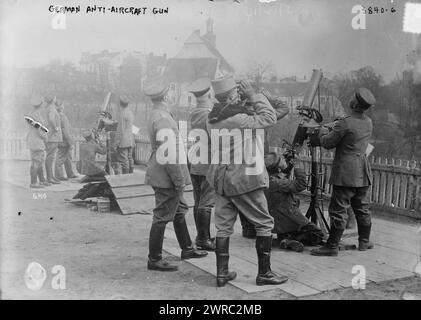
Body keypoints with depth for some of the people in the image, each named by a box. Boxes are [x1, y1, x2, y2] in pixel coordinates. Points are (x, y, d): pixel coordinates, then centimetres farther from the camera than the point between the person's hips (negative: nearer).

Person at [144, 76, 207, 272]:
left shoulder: (155, 115, 12)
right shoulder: (162, 119, -21)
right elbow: (167, 154, -25)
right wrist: (178, 179, -20)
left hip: (164, 176, 10)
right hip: (166, 177, -10)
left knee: (179, 211, 20)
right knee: (162, 217, -1)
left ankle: (187, 249, 34)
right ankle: (154, 259, 9)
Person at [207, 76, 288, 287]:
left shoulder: (212, 120, 3)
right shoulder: (239, 119, -20)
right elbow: (270, 117, -12)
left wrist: (242, 104, 8)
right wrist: (253, 95, -6)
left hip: (221, 180, 7)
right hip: (244, 181, -7)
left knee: (223, 226, 12)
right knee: (264, 224, 7)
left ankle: (222, 273, 16)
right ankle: (264, 273, 11)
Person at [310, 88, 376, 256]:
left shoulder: (345, 123, -17)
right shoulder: (368, 123, 7)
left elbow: (328, 143, -9)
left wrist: (323, 132, 10)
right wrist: (334, 128, 17)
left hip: (346, 174, -8)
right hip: (363, 173, 8)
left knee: (339, 210, -3)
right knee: (362, 208, 17)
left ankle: (332, 246, 1)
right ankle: (364, 241, 27)